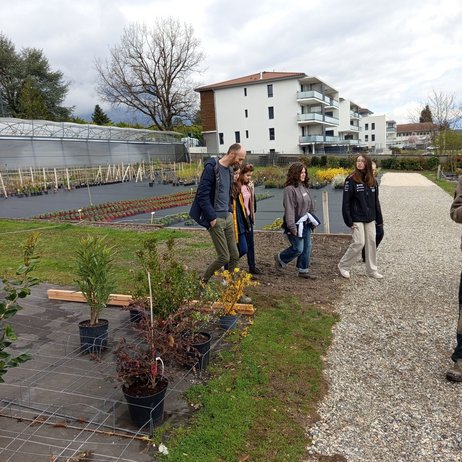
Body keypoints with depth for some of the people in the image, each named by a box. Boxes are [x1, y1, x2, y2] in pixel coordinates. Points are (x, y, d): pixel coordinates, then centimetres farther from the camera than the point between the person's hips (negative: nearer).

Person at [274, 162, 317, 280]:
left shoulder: (304, 187, 11)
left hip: (306, 223, 8)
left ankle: (303, 270, 20)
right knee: (298, 248, -5)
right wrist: (292, 227, -22)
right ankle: (280, 258, 20)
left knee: (307, 247, 9)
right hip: (296, 224, -8)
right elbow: (289, 209, -19)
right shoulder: (290, 189, -15)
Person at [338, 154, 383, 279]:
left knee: (371, 243, 9)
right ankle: (343, 266, 10)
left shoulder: (372, 181, 7)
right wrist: (349, 221, -15)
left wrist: (379, 219, 11)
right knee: (359, 242, -9)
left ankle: (372, 270, 21)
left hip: (370, 218, 6)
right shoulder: (351, 180, -10)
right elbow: (346, 201, -12)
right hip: (357, 218, -6)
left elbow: (376, 201, 13)